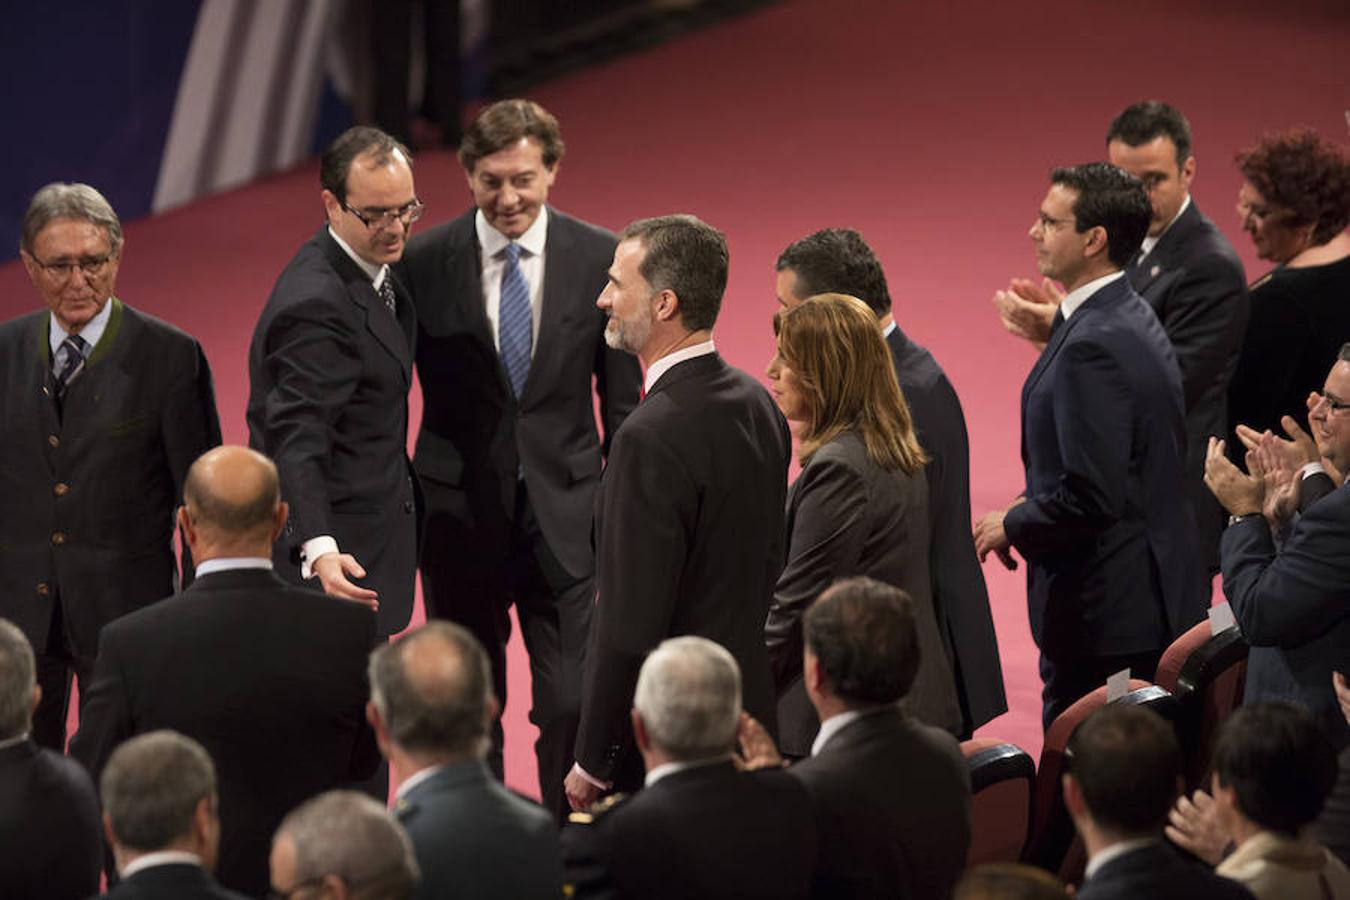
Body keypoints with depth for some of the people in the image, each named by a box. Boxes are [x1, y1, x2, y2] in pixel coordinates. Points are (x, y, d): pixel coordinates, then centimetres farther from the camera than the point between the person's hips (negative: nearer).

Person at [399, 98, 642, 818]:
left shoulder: (598, 259, -2)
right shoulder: (424, 262, -5)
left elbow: (622, 401, 5)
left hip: (565, 516, 0)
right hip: (461, 515, 0)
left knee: (573, 705, -6)